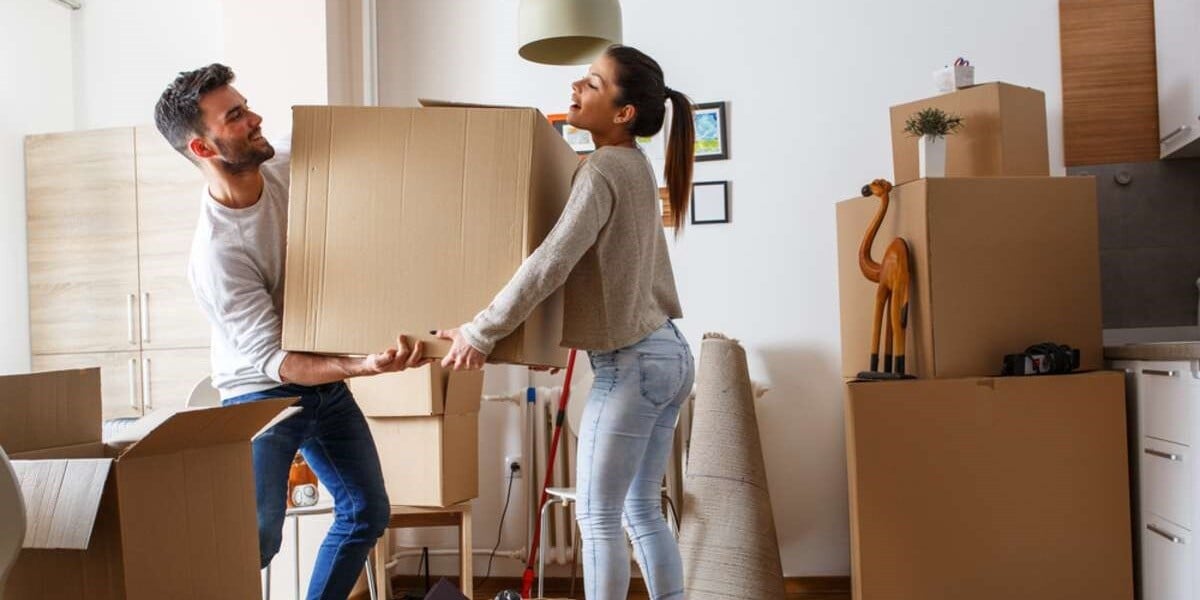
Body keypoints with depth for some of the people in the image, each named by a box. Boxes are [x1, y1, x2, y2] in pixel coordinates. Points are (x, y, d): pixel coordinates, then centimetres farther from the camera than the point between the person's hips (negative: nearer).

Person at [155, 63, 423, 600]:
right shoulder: (216, 254, -29)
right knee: (257, 536, -13)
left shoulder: (289, 164, -11)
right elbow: (273, 360, -28)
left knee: (367, 513, 12)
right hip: (261, 393, -6)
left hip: (325, 379, 7)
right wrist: (367, 364, -42)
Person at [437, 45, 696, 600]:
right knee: (642, 511, 16)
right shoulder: (635, 165, 12)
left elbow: (551, 263, -26)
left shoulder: (603, 169, -16)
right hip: (668, 353, 9)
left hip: (631, 363, -9)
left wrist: (481, 332, -20)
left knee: (597, 517, 2)